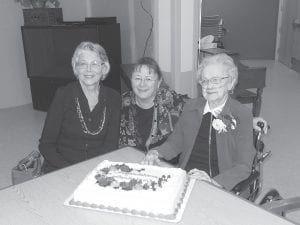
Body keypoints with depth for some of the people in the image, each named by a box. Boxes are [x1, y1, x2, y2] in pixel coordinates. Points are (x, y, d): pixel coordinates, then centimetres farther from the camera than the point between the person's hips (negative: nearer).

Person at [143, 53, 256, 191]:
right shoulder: (191, 107, 10)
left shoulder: (242, 115, -3)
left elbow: (243, 166, -7)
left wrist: (213, 182, -22)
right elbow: (175, 142, 18)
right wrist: (156, 152, -3)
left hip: (219, 188, -4)